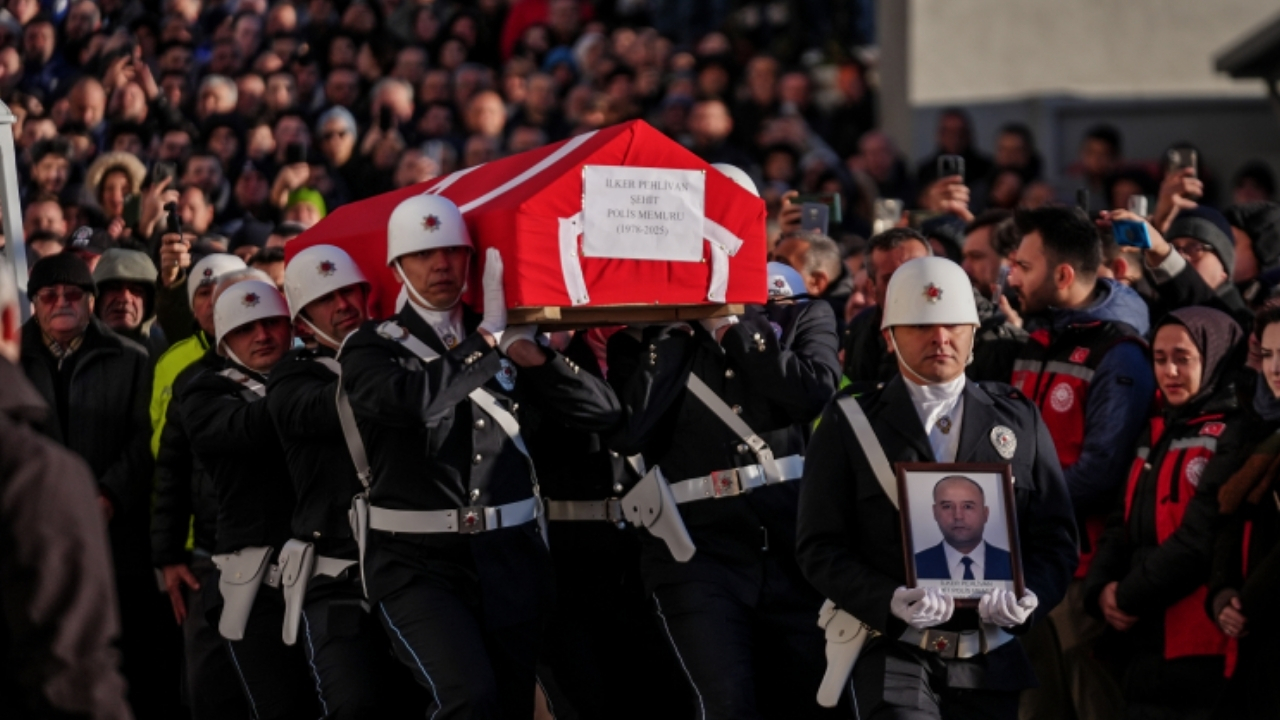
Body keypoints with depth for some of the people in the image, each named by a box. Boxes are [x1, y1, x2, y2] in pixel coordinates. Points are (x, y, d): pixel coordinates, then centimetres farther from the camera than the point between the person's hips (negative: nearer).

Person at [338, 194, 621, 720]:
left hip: (510, 558, 4)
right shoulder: (371, 348, -1)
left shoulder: (505, 341, 11)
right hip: (417, 563, -4)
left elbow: (601, 411, 3)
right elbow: (412, 398, -25)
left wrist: (537, 357, -10)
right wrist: (489, 338, -17)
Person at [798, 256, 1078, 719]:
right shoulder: (850, 424, 4)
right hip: (894, 653, -3)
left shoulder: (1020, 421, 12)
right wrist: (890, 600, -19)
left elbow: (1056, 539, 9)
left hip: (990, 663, 3)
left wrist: (1029, 597, -13)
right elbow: (819, 546, -1)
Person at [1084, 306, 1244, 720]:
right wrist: (1101, 591, -2)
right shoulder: (1158, 434, 21)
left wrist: (1129, 597, -9)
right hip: (1145, 647, 8)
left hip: (1201, 651, -8)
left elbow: (1199, 540, -16)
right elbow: (1123, 527, 17)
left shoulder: (1234, 436, -6)